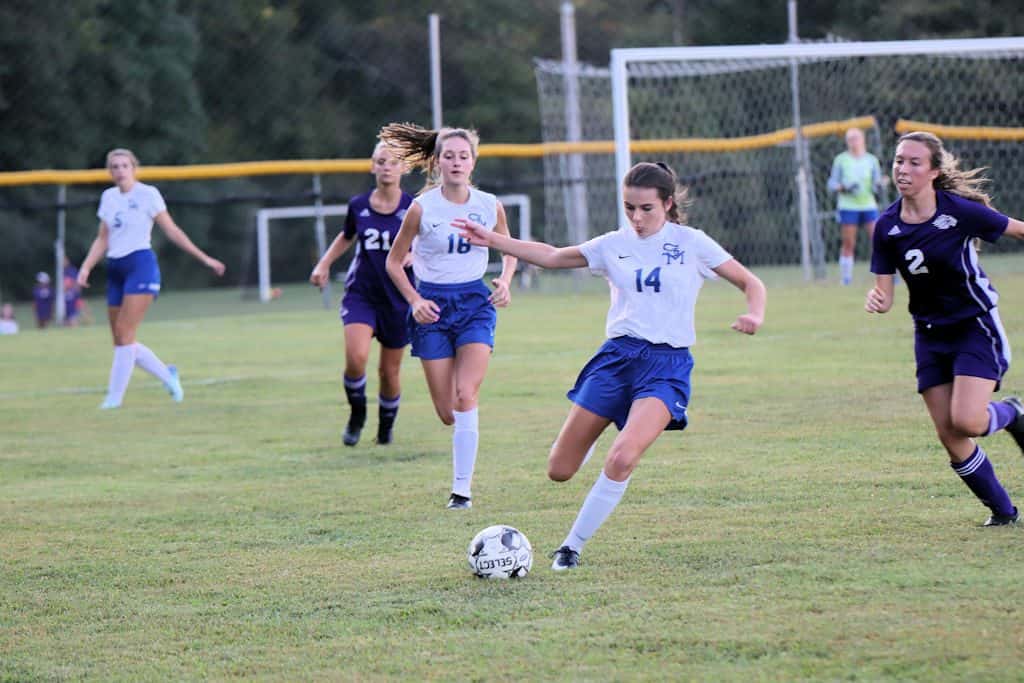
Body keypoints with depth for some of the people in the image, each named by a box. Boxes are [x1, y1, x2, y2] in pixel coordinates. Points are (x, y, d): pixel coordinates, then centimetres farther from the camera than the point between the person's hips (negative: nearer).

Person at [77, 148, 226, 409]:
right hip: (116, 270, 6)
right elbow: (103, 239, 17)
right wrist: (86, 267, 4)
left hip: (141, 264, -6)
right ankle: (168, 375, 22)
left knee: (124, 332, -14)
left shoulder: (147, 194, -3)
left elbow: (172, 231, 1)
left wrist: (204, 258, -1)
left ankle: (115, 397, -11)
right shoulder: (108, 197, 13)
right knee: (120, 339, 4)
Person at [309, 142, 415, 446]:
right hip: (360, 293, 1)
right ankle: (357, 414, 4)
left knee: (389, 372, 8)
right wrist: (324, 264, 9)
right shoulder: (358, 206, 0)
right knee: (356, 357, -23)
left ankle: (386, 426, 36)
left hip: (398, 299, 0)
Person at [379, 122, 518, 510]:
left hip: (475, 303, 1)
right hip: (433, 304, -1)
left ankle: (462, 489, -13)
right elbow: (394, 262, 2)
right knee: (446, 412, 0)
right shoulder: (422, 208, -8)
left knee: (465, 395, -17)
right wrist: (414, 300, -12)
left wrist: (504, 281, -2)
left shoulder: (490, 206, -2)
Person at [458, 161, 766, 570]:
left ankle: (572, 546, -10)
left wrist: (754, 315, -18)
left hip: (667, 364, -4)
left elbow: (750, 283, 4)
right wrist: (491, 240, 7)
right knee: (559, 470, -1)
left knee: (621, 459, -28)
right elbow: (551, 256, 16)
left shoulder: (691, 243, 0)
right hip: (617, 356, 4)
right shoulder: (614, 245, 9)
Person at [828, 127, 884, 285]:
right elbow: (832, 184, 4)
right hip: (848, 207, -1)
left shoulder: (872, 160, 7)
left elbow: (876, 187, 6)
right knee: (848, 244, -3)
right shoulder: (841, 160, 3)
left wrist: (879, 184, -17)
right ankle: (846, 279, 4)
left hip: (868, 206, 2)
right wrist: (844, 188, -16)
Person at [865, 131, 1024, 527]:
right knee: (949, 437, 1)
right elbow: (884, 293, -5)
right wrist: (876, 301, -27)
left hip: (975, 327, -4)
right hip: (930, 335, 4)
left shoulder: (961, 211, -18)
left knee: (966, 422, -21)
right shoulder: (887, 227, -6)